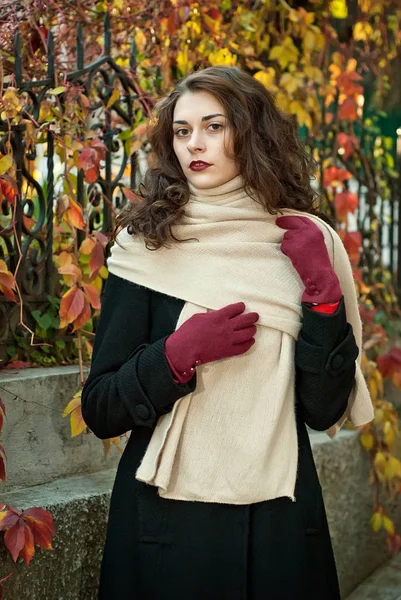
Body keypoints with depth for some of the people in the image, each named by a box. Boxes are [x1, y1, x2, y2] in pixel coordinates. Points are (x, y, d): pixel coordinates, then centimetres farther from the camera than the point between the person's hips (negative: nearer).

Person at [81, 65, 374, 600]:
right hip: (166, 516, -1)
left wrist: (323, 292, -14)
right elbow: (100, 411, -4)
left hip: (281, 516, 2)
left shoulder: (305, 243, -1)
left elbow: (324, 412, -5)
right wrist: (178, 353, -19)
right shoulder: (147, 246, -5)